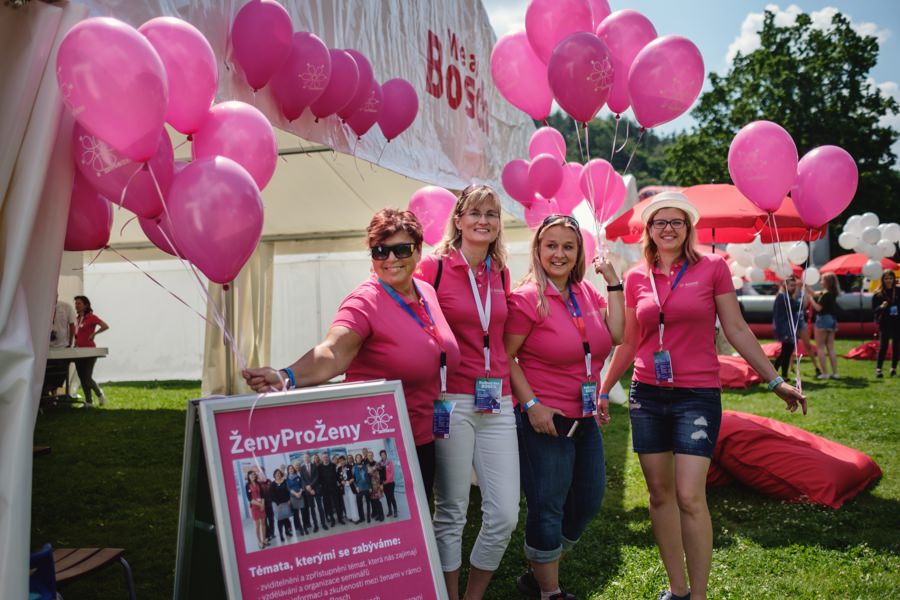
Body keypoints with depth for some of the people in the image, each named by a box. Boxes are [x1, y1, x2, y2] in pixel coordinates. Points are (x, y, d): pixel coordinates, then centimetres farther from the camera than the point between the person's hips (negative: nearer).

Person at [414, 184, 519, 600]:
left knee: (504, 515, 3)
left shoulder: (500, 272, 11)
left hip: (497, 404, 5)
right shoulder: (433, 266, -4)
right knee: (451, 513, 3)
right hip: (452, 403, -5)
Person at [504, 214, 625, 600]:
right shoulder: (526, 298, -13)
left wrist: (613, 282, -1)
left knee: (587, 503, 17)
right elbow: (505, 358, -13)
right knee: (547, 509, 5)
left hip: (586, 419, 8)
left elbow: (616, 336, -1)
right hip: (544, 420, -8)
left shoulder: (586, 292, 7)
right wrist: (532, 404, -19)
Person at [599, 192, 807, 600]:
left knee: (690, 497, -9)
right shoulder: (636, 279, 6)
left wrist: (775, 381, 0)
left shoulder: (712, 268, -2)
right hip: (647, 396, 3)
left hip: (697, 395, -3)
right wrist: (602, 390, 14)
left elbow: (737, 331, 2)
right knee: (660, 494, 8)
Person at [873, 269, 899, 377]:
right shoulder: (878, 293, 0)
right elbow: (874, 308, 1)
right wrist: (881, 307, -18)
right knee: (883, 346, -3)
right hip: (884, 324, -2)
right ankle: (878, 369, 3)